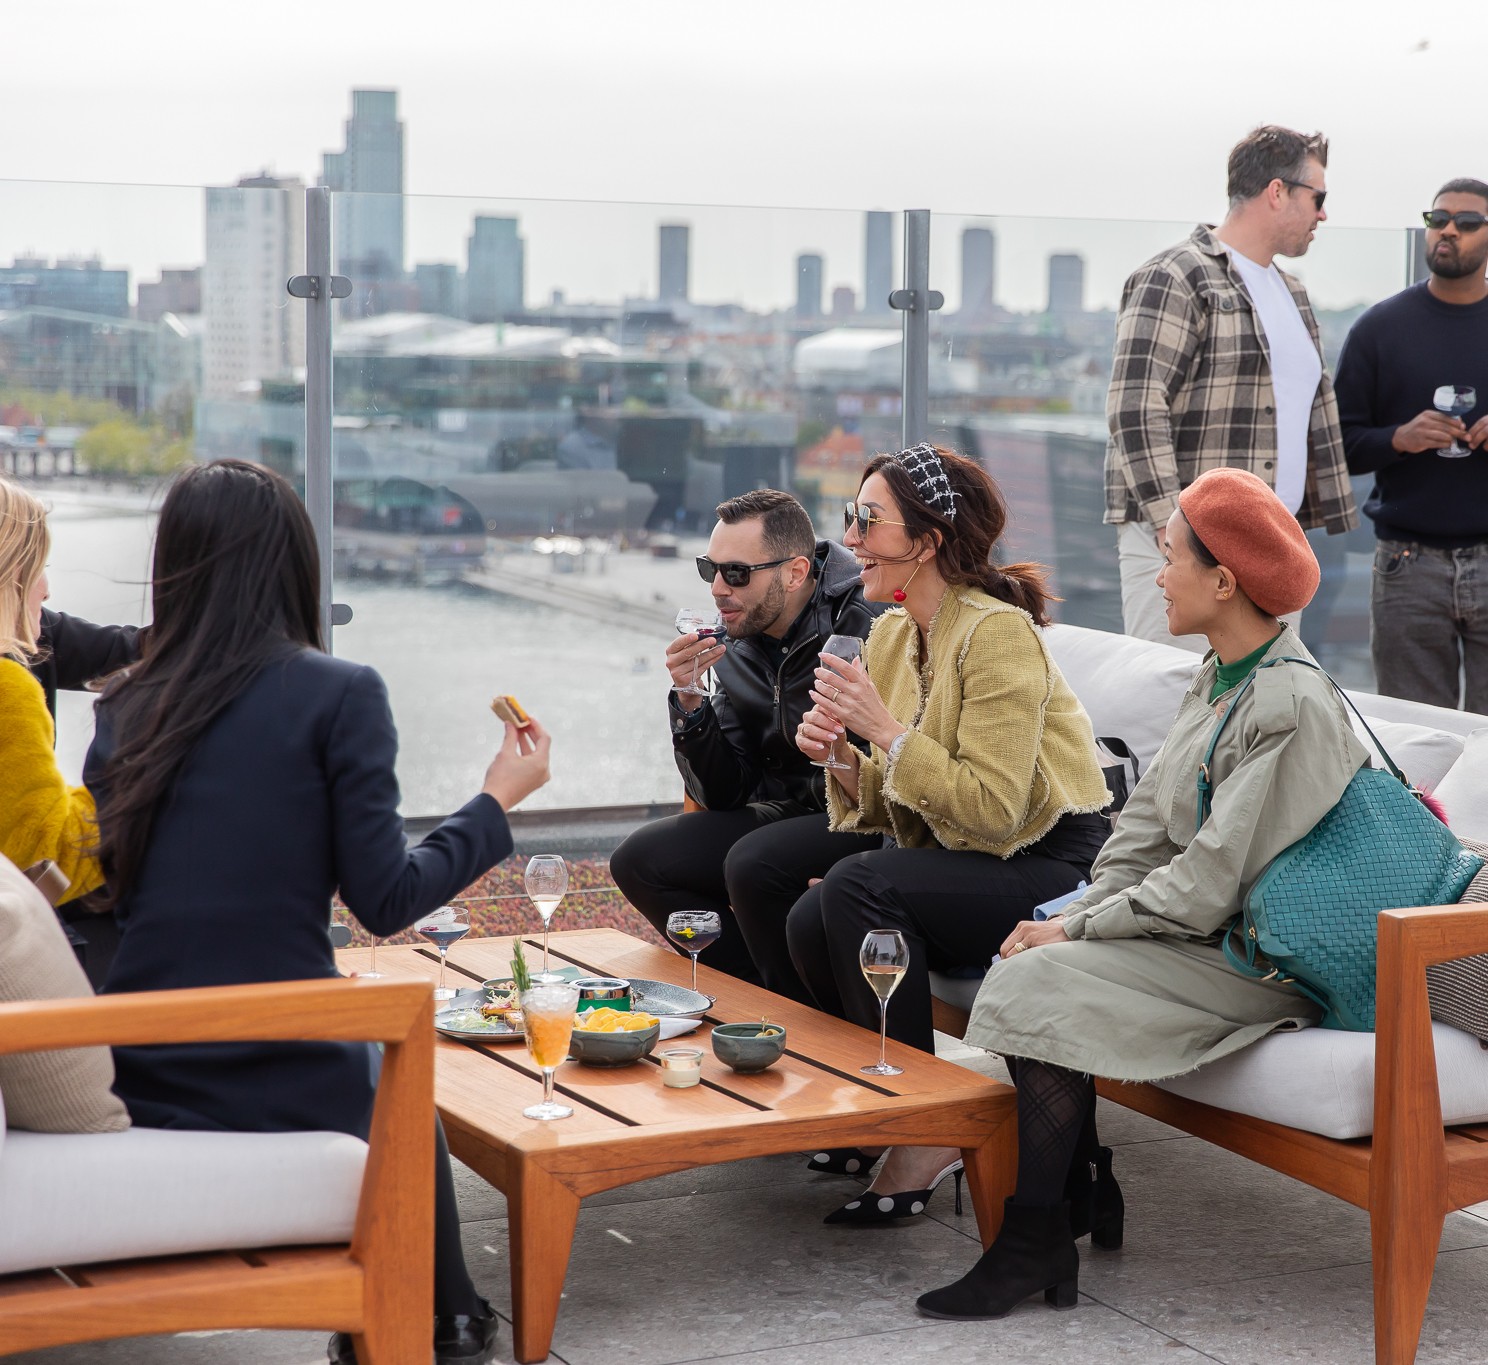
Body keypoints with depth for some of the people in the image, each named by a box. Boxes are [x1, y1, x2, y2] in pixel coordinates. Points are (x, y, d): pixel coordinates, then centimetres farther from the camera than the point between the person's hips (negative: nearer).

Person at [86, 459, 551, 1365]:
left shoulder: (127, 706, 3)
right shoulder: (339, 694, -10)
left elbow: (108, 886, 11)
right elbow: (387, 900, -10)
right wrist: (500, 799, 4)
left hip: (138, 1086, 4)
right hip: (282, 1091, -4)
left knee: (386, 1084, 33)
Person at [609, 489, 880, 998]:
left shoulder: (861, 626, -19)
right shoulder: (738, 648, 5)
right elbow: (725, 795, 4)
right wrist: (690, 702, -8)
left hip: (871, 824, -8)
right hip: (789, 814, 8)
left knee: (754, 864, -31)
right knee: (639, 861, -1)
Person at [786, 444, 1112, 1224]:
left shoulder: (997, 633, -17)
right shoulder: (891, 634, 8)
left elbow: (992, 806, -23)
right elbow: (889, 807, 11)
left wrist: (888, 731, -23)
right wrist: (842, 758, -9)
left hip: (1054, 871, -7)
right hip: (956, 860, 7)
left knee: (857, 886, -28)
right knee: (810, 923, -19)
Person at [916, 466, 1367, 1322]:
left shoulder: (1291, 706, -21)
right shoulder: (1218, 677, 9)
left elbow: (1211, 884, -22)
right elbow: (1147, 826, 11)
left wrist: (1077, 930, -15)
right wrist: (1077, 917, -4)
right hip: (1199, 931, 9)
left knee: (1042, 982, -20)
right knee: (1028, 957, -7)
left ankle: (1037, 1242, -8)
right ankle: (1080, 1197, 1)